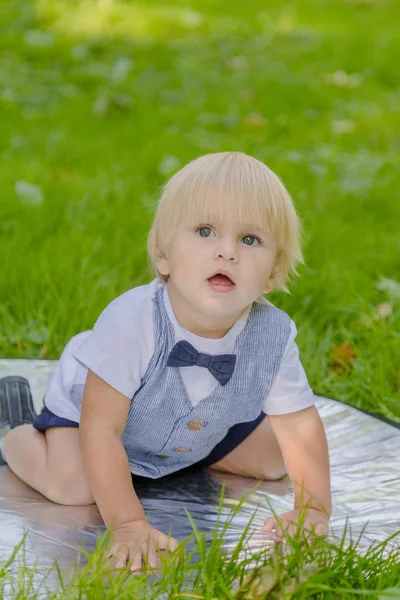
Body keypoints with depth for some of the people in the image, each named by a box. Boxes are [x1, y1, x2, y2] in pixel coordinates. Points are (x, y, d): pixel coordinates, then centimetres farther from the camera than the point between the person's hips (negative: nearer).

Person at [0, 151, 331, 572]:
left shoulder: (273, 336, -31)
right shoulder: (131, 322, -43)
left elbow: (302, 424, -16)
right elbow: (100, 429, -39)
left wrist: (314, 507, -26)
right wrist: (126, 524, -44)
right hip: (88, 401, -4)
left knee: (273, 459, 5)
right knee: (72, 484, -26)